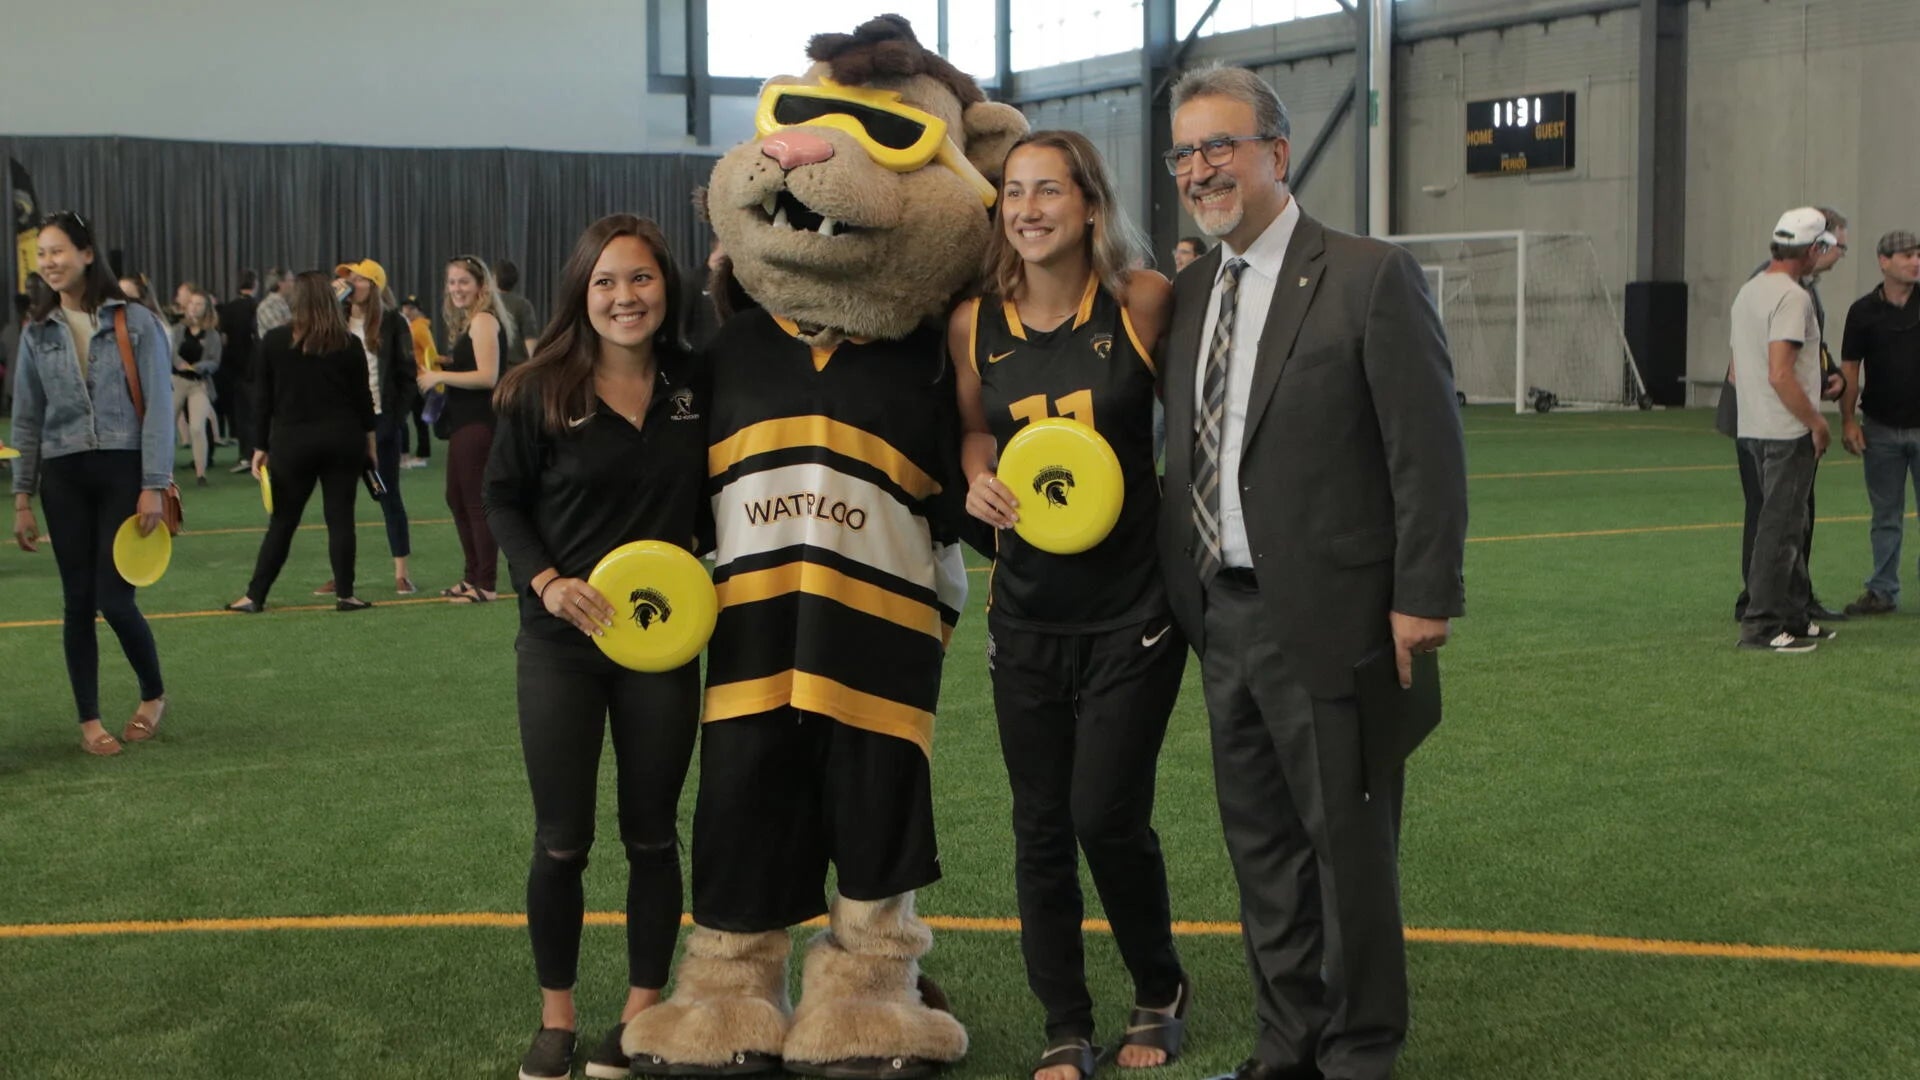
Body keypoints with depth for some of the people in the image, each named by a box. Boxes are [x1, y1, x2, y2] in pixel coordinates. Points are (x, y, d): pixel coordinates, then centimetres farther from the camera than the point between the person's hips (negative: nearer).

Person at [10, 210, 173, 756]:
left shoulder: (136, 322, -4)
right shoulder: (38, 332, 7)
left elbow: (159, 406, -5)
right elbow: (26, 419, 11)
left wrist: (154, 486, -11)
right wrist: (22, 499, 8)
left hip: (124, 471, -3)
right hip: (63, 477, 3)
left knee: (114, 599, -7)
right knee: (78, 601, 4)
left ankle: (154, 695, 18)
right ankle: (88, 721, 13)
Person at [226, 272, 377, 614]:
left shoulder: (274, 341, -3)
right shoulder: (349, 345, -2)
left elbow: (263, 399, 0)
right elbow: (363, 399, 3)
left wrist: (261, 447, 6)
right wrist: (370, 442, 13)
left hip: (292, 442, 0)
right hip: (343, 441, 0)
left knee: (282, 522, 7)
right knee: (340, 518, 4)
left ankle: (255, 596, 10)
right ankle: (345, 594, 5)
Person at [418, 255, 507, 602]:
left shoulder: (483, 321, -13)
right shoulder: (468, 322, 18)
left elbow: (487, 376, -22)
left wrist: (440, 376, -16)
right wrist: (446, 365, 11)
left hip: (479, 425, -11)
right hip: (465, 424, 11)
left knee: (476, 501, -7)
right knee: (457, 498, 16)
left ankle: (486, 584, -2)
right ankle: (473, 577, 25)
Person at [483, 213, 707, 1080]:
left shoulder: (695, 387, 1)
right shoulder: (542, 391, -7)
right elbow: (502, 499, -1)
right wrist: (543, 580, -16)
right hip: (562, 641, -2)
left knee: (652, 835, 9)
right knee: (561, 841, 5)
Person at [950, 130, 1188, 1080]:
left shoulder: (1143, 304, -9)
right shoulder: (974, 323, -1)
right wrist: (978, 479, -5)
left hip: (1133, 608, -3)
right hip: (1027, 613, 3)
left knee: (1108, 815, -4)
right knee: (1041, 825, 8)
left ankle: (1160, 992, 24)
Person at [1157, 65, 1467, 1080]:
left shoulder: (1370, 277, -10)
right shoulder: (1189, 292, 10)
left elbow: (1429, 450, -12)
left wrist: (1422, 600, -14)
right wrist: (1189, 594, 8)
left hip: (1332, 621, -6)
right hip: (1224, 618, 7)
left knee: (1349, 844, 6)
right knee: (1261, 847, 15)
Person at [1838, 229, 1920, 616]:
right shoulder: (1864, 311, 1)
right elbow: (1849, 369, 3)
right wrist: (1848, 420, -4)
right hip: (1881, 429, 1)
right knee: (1885, 517, 9)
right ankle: (1883, 591, 17)